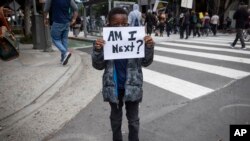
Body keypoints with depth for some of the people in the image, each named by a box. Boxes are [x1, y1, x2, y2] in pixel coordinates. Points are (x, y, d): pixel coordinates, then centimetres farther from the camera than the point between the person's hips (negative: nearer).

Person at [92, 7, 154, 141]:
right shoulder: (105, 42, -10)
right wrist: (97, 50, -24)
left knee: (133, 119, 17)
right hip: (114, 87, 1)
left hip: (132, 86, 0)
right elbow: (98, 66, -7)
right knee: (115, 118, 21)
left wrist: (149, 47, -22)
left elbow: (145, 62, -4)